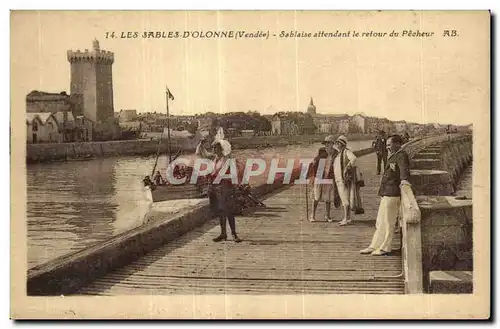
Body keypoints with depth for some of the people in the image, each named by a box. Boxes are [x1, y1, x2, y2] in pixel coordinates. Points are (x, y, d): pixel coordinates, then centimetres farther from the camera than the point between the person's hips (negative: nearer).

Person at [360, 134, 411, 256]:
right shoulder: (393, 156, 20)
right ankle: (375, 246, 23)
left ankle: (385, 248, 6)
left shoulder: (401, 156, -11)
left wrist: (404, 179, -48)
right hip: (386, 193, 10)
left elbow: (403, 168, -30)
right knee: (380, 222, 15)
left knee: (388, 222, -2)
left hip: (392, 194, -10)